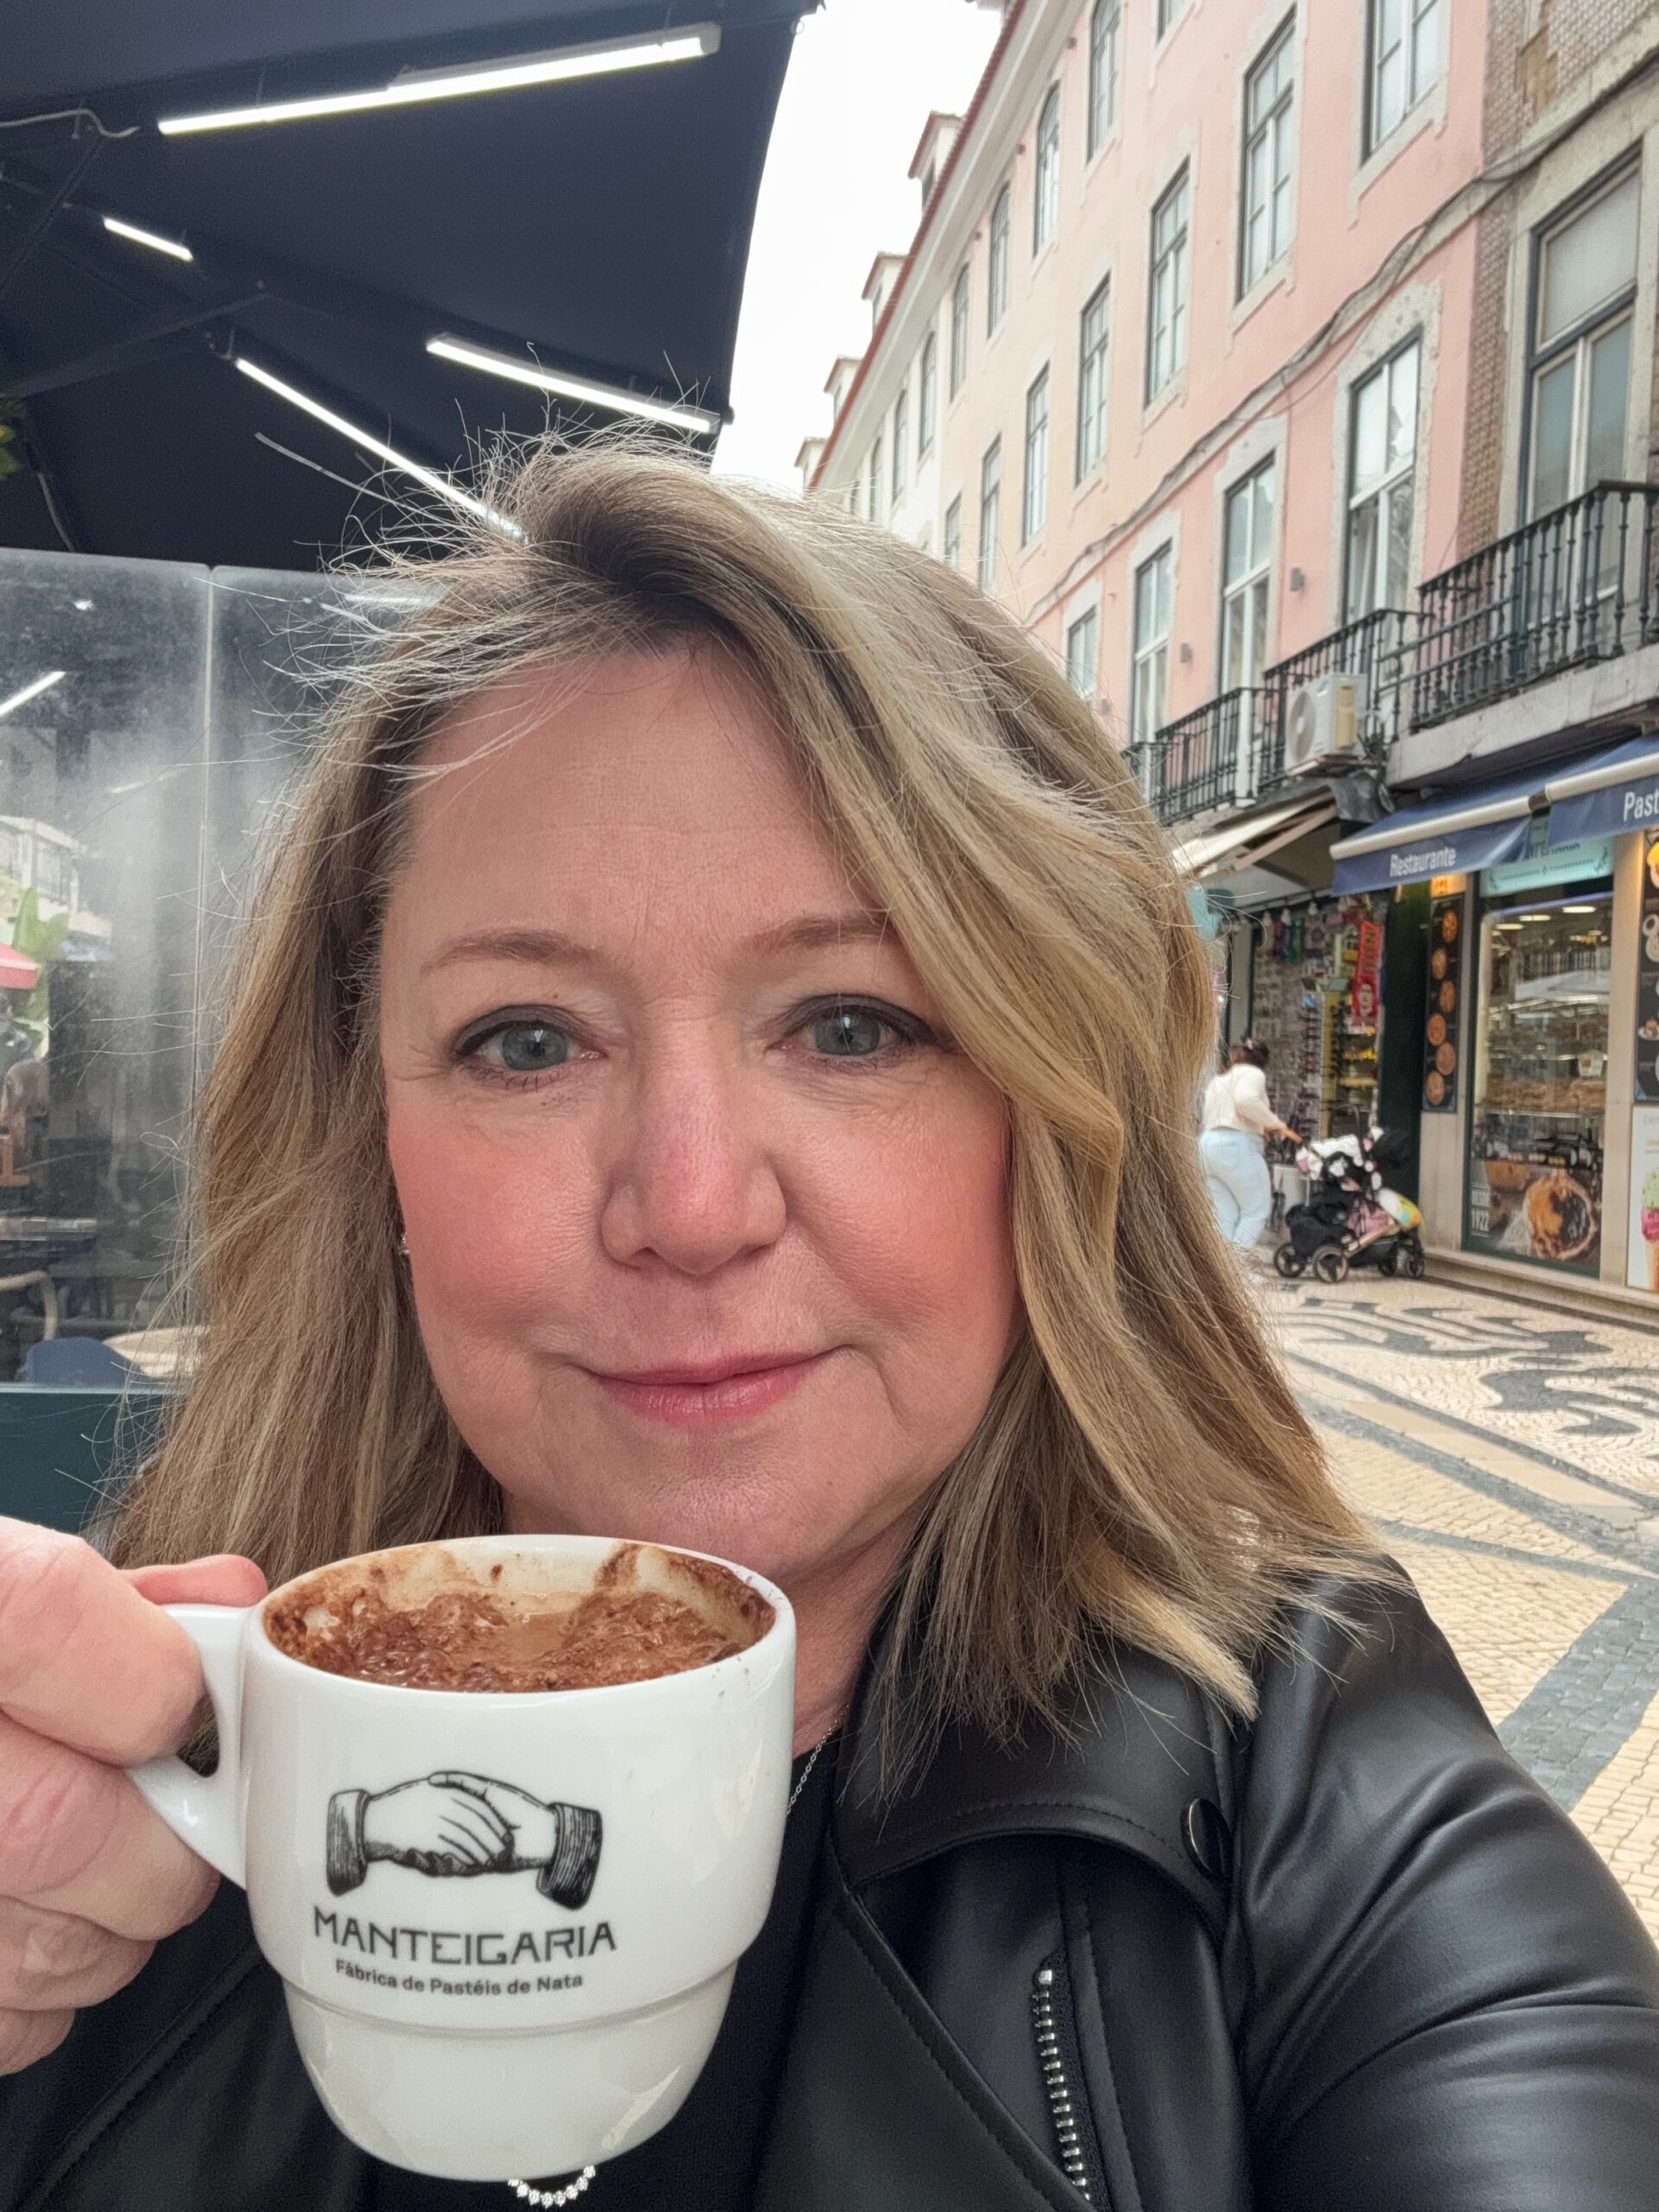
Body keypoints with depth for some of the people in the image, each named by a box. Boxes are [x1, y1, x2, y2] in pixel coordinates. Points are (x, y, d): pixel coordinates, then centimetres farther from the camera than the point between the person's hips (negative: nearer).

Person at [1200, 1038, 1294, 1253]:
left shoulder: (1218, 1078, 27)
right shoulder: (1252, 1073, 0)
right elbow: (1245, 1100, -22)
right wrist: (1273, 1122, -11)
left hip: (1209, 1143, 8)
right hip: (1238, 1146, -8)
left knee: (1225, 1217, 7)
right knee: (1257, 1210, 0)